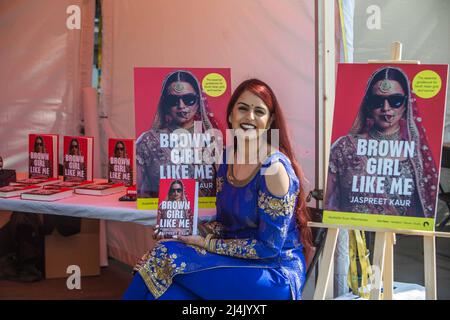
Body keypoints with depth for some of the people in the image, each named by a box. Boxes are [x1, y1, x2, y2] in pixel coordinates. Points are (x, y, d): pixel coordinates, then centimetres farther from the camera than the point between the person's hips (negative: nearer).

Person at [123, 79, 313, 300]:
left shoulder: (274, 167, -17)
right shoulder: (227, 159, 5)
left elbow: (269, 247, -16)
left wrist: (208, 244, -13)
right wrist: (196, 230, -7)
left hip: (278, 274, -6)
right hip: (240, 263, 6)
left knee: (168, 256, -20)